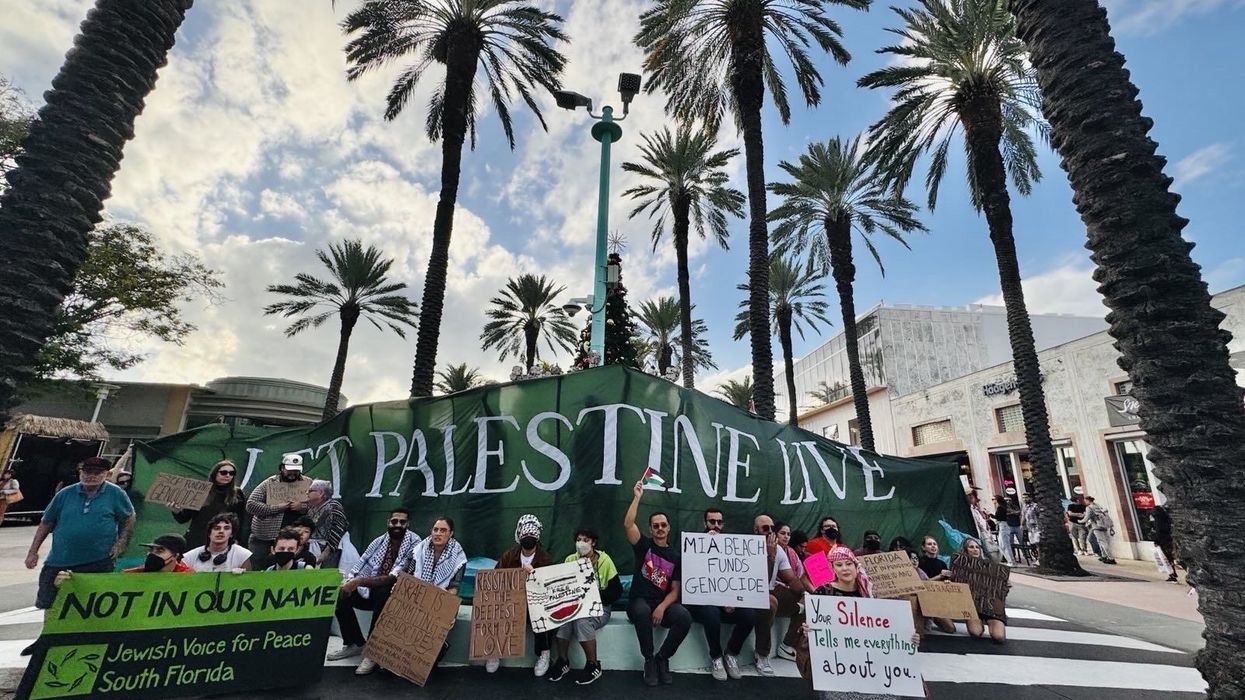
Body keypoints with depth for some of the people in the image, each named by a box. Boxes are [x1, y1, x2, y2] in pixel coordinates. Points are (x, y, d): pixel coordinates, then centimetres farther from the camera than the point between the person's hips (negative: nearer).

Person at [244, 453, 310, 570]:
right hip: (263, 541, -1)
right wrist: (276, 508, -18)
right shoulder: (269, 483, -3)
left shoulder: (308, 484, 2)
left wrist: (303, 506, -18)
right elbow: (250, 505, -9)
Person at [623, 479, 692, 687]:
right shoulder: (644, 545, 2)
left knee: (685, 617, -29)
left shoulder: (676, 555, 6)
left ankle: (662, 658, -6)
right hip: (639, 601, -2)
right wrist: (637, 497, -17)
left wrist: (662, 608, -18)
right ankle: (649, 659, -15)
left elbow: (675, 590, 2)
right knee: (642, 611, -38)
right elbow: (627, 525, -18)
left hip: (664, 603, 2)